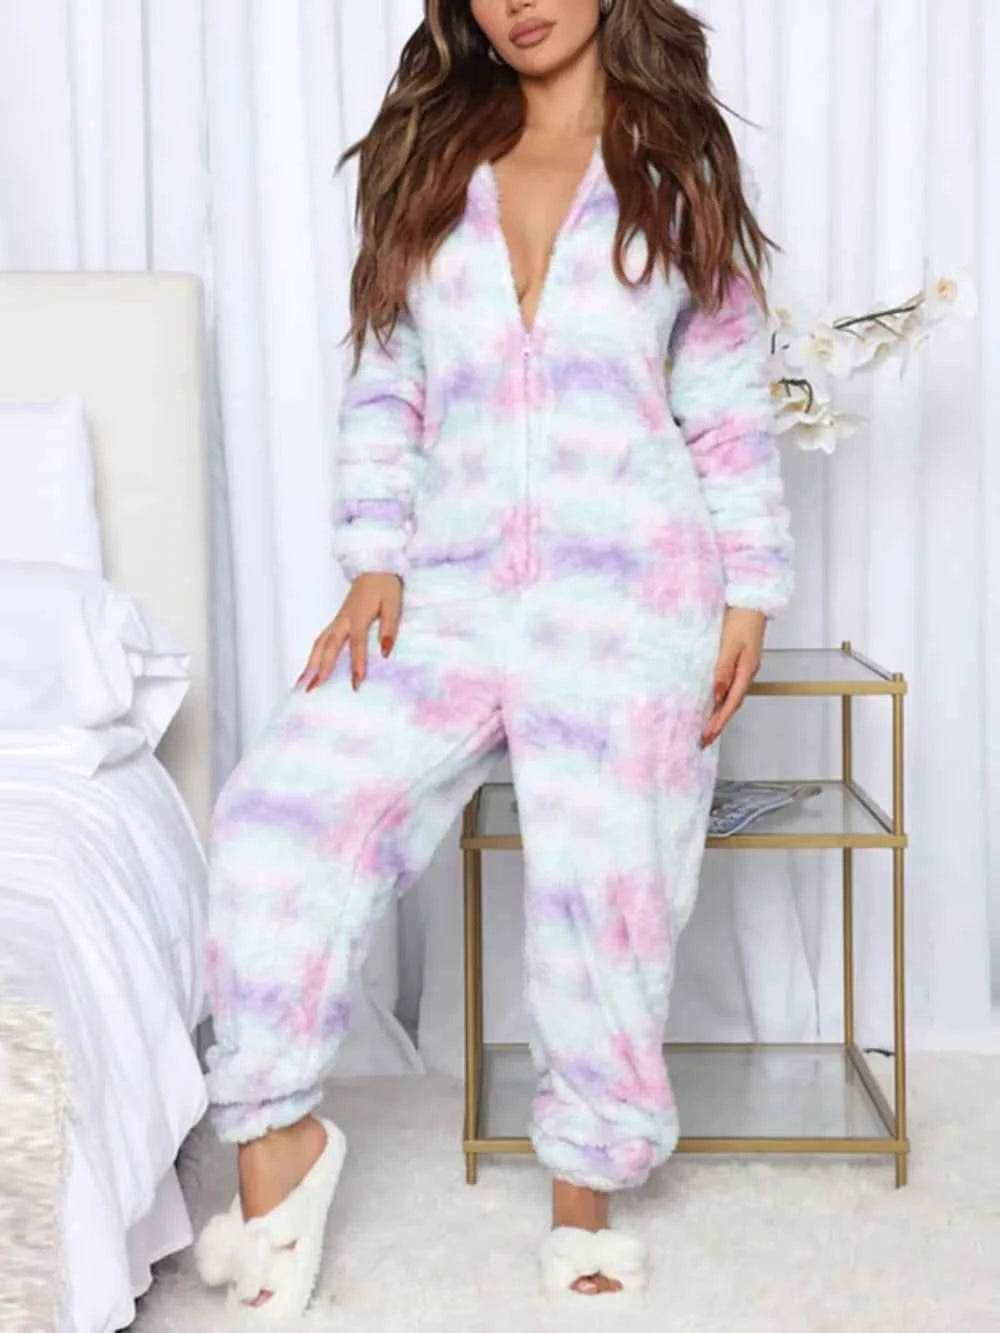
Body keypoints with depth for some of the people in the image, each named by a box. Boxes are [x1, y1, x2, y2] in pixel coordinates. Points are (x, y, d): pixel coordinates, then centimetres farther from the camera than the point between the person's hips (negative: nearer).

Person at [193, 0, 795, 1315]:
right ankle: (277, 1136, -2)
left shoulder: (681, 166, 8)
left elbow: (732, 405, 7)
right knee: (284, 805, -16)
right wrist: (374, 565, -1)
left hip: (631, 591, -2)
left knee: (605, 892, 0)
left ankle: (585, 1190, 20)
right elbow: (382, 390, 11)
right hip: (453, 587, 2)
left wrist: (748, 600, 1)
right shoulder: (428, 167, 13)